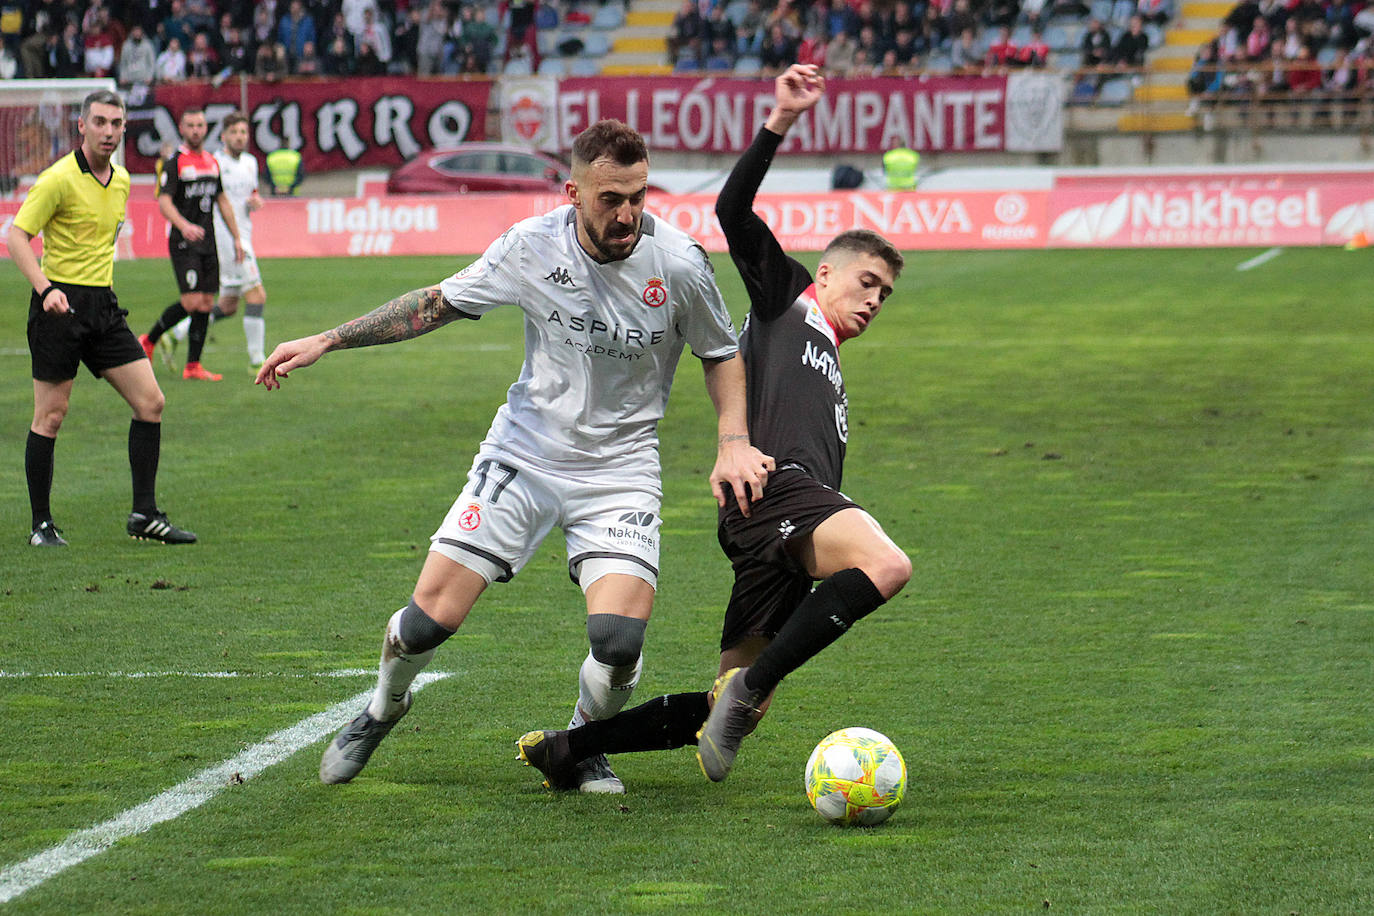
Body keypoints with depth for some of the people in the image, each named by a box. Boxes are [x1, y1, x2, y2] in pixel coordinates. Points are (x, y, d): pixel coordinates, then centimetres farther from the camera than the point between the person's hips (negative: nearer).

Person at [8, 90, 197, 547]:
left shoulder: (121, 179, 10)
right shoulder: (59, 179, -13)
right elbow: (17, 235, -15)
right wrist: (45, 287, -27)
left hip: (103, 305, 7)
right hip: (61, 304, -7)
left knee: (150, 402, 1)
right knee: (50, 416, -2)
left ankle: (145, 514, 7)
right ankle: (41, 523, 8)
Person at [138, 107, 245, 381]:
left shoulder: (212, 162, 13)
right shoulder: (174, 162, -7)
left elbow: (222, 201, 21)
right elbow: (164, 202, -15)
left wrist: (236, 238, 18)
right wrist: (184, 225, -33)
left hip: (208, 243, 7)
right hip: (184, 244, -7)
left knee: (206, 304, 3)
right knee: (192, 301, -15)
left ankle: (193, 366, 7)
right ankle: (149, 341, 5)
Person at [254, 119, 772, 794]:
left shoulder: (678, 263, -14)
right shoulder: (533, 245, -12)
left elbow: (721, 353, 5)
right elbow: (438, 303, 4)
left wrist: (733, 442, -10)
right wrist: (326, 341, 2)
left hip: (619, 471, -1)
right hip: (523, 454, 1)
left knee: (618, 643, -21)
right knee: (430, 618, -8)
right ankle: (383, 710, 27)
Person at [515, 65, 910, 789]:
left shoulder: (830, 376, 38)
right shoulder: (786, 297, 18)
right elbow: (733, 212, 3)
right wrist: (781, 122, -6)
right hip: (771, 484, -8)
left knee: (732, 712, 1)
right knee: (888, 565, -35)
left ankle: (562, 750, 10)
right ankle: (749, 684, -32)